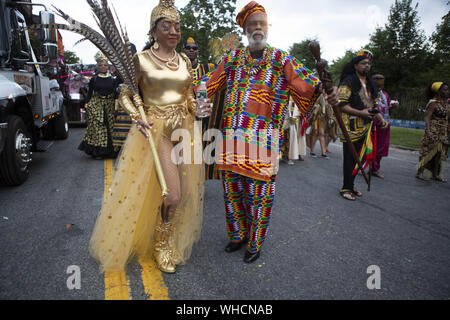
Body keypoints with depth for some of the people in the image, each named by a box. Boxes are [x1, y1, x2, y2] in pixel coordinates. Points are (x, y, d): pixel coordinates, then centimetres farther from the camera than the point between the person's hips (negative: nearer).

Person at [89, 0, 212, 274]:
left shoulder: (185, 61, 10)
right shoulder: (141, 60, -4)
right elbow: (125, 95, 1)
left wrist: (197, 109, -4)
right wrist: (138, 118, -17)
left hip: (185, 129, 5)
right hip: (156, 129, -5)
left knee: (186, 193, 9)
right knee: (172, 195, -7)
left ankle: (176, 243, 36)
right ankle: (163, 249, 22)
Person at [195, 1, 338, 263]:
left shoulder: (281, 60, 4)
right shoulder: (233, 59, 14)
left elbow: (304, 82, -7)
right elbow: (209, 83, 15)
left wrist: (324, 89, -27)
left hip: (262, 140, -4)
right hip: (231, 137, 4)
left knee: (259, 192, 2)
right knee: (232, 188, 13)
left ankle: (255, 244, 23)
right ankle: (239, 234, 35)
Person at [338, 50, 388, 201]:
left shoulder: (370, 84, 17)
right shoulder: (348, 82, -8)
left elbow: (373, 104, 24)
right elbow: (341, 104, -16)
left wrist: (381, 118, 9)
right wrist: (360, 113, -22)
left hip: (365, 128, 8)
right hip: (351, 128, -8)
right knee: (350, 159, -4)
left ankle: (351, 186, 24)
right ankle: (346, 188, 7)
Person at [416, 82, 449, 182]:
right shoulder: (433, 103, -10)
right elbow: (427, 117, -17)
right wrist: (428, 131, -28)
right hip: (434, 131, -8)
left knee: (440, 153, 9)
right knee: (430, 151, -7)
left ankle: (435, 174, 17)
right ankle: (419, 172, 0)